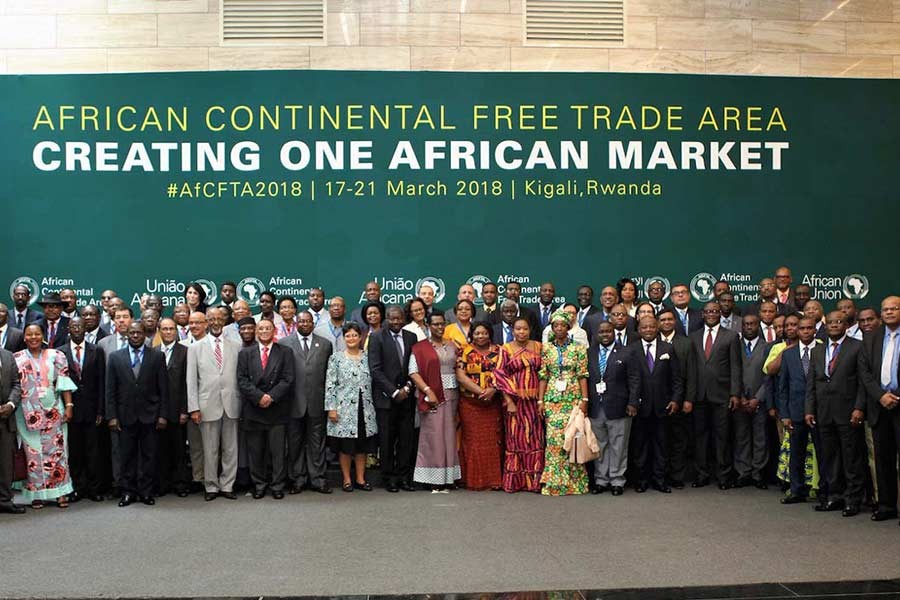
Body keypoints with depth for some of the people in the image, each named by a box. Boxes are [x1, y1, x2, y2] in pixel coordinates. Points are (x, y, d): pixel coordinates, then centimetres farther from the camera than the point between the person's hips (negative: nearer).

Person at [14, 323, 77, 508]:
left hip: (53, 411, 0)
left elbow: (64, 383, 1)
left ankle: (61, 492, 9)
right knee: (33, 452, 4)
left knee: (57, 450, 2)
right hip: (28, 413, 0)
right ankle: (37, 493, 12)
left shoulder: (56, 356, 3)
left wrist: (69, 406, -5)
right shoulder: (16, 359, 4)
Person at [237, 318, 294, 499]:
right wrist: (259, 396, -11)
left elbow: (287, 379, -1)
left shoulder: (285, 352, 7)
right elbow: (242, 380, 1)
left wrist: (271, 396, -12)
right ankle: (259, 485, 16)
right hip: (253, 409, 1)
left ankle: (277, 486, 10)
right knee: (255, 451, 5)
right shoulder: (245, 353, 10)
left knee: (278, 450, 1)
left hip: (277, 409, -1)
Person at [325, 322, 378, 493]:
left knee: (362, 445, 7)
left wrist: (372, 406, 6)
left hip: (364, 408, 3)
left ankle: (360, 479, 16)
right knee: (345, 446, 2)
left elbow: (372, 382, 10)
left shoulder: (367, 357, 8)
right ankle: (347, 480, 12)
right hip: (344, 408, -3)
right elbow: (330, 384, -3)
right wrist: (331, 408, -9)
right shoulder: (336, 358, 0)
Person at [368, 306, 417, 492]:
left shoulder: (411, 337, 10)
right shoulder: (377, 338, -2)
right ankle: (389, 479, 10)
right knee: (387, 440, 0)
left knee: (407, 439, 2)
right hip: (385, 397, -3)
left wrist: (407, 387, -4)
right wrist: (394, 391, -11)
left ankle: (404, 477, 11)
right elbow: (375, 370, -8)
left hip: (406, 395, 3)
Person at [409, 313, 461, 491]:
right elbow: (413, 372, -7)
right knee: (433, 435, -3)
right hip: (432, 396, -4)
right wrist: (428, 391, -16)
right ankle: (434, 479, 3)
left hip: (451, 396, 4)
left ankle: (447, 477, 12)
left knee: (449, 435, 5)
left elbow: (458, 369, 16)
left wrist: (460, 393, 4)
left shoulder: (452, 346, 13)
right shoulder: (420, 348, 0)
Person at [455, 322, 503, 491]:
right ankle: (473, 480, 6)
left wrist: (492, 390, -14)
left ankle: (493, 480, 11)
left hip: (493, 403, 2)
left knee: (493, 441, 4)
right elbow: (460, 375, -8)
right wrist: (480, 391, -14)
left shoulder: (497, 351, 9)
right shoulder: (465, 351, 1)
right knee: (473, 441, -1)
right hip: (470, 403, -2)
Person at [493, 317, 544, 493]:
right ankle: (513, 481, 9)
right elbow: (500, 375, -6)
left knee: (535, 438, 3)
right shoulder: (505, 349, 0)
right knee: (515, 438, 1)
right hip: (514, 400, -3)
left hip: (534, 400, 3)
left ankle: (534, 480, 11)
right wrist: (509, 401, -13)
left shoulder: (537, 347, 9)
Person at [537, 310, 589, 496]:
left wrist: (584, 399, -6)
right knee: (553, 438, -3)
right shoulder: (546, 348, 8)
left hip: (573, 398, -1)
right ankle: (554, 482, 3)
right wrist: (540, 400, 1)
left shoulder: (578, 348, 5)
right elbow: (543, 376, 7)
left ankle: (573, 481, 7)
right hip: (552, 399, 1)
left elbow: (583, 375, 2)